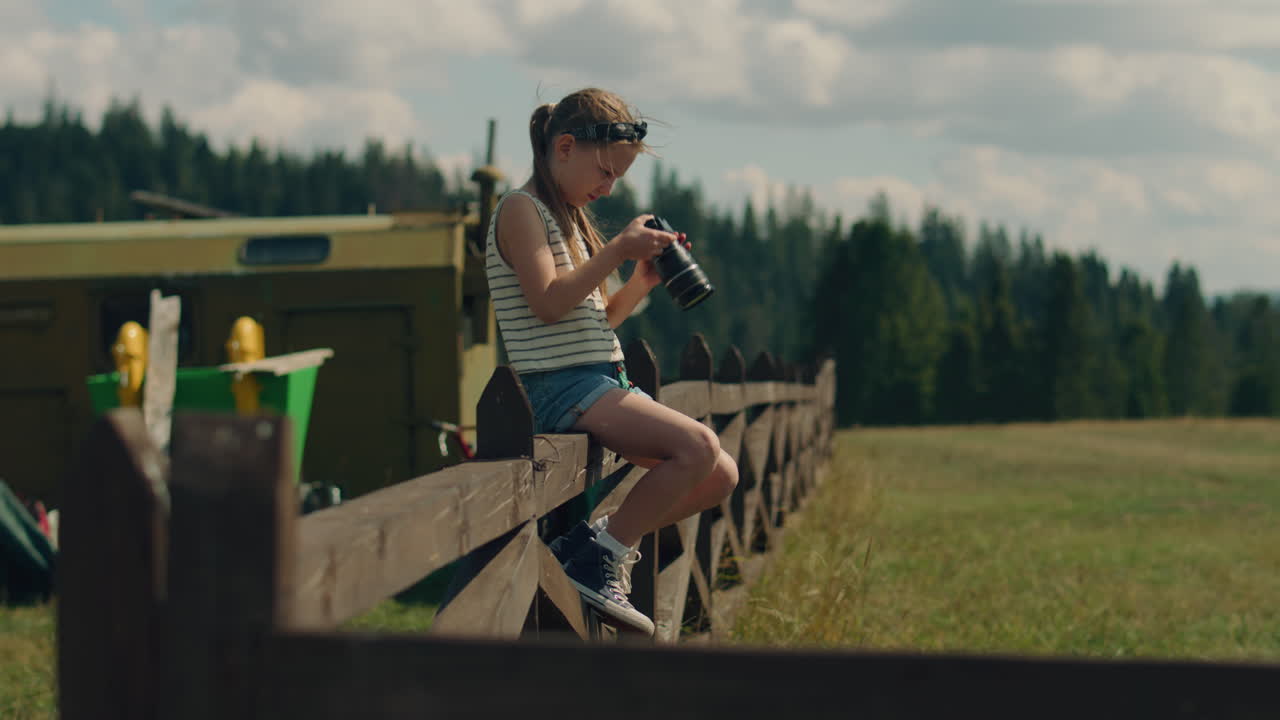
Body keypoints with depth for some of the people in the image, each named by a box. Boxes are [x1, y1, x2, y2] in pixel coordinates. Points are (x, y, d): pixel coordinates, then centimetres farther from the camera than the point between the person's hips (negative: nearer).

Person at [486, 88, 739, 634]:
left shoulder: (569, 216, 22)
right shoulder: (522, 209, -5)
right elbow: (548, 302, -19)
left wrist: (641, 283, 9)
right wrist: (617, 252, -17)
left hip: (604, 383, 10)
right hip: (559, 386, -10)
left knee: (720, 477, 1)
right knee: (698, 446, -26)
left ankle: (600, 542, 5)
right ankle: (600, 557, -14)